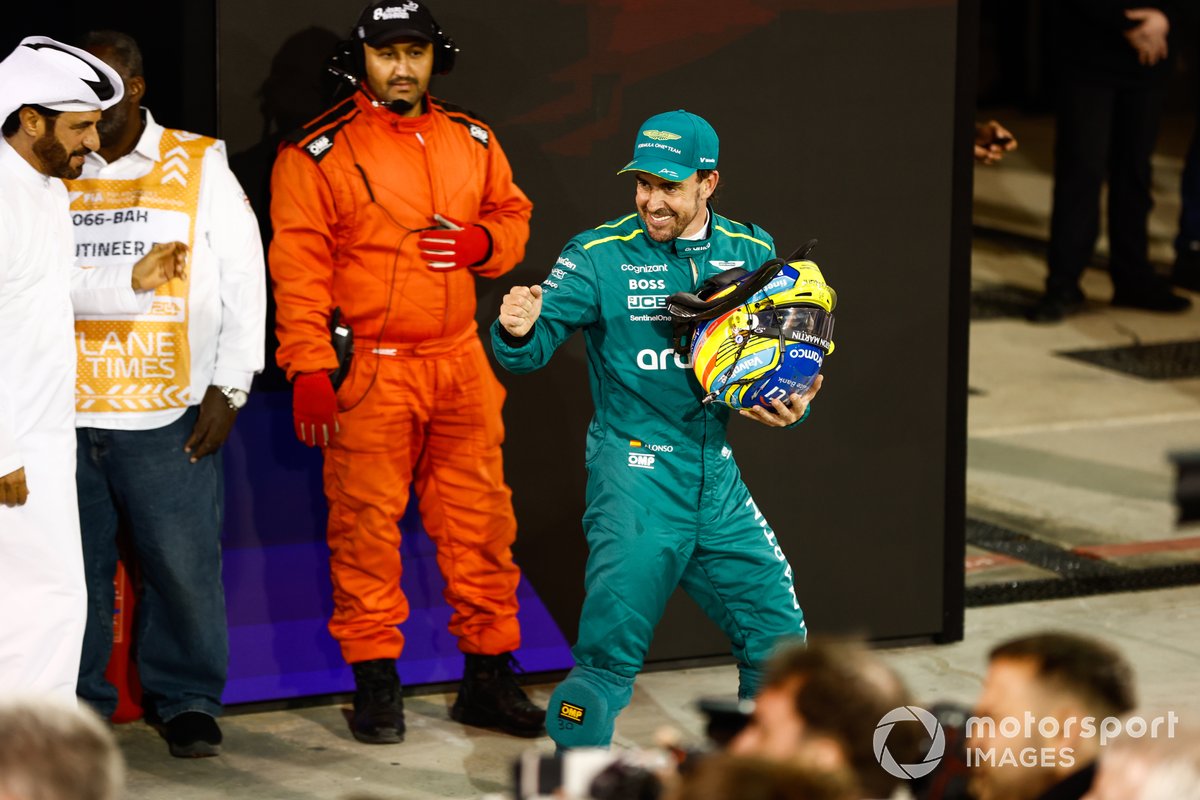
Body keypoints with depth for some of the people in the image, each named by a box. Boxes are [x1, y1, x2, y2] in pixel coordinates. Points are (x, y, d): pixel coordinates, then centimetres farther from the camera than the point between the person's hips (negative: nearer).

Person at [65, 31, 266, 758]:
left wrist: (227, 390, -1)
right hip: (63, 412, 2)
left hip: (168, 416, -1)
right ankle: (76, 703, 16)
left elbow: (244, 279, 4)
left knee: (183, 562, 0)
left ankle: (187, 698, 15)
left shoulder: (198, 168, 4)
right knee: (72, 566, 4)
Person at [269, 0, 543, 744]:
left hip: (461, 362, 4)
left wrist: (480, 243, -2)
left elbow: (513, 215, 22)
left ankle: (489, 674, 17)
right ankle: (375, 682, 8)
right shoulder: (319, 153, -5)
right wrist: (309, 371, -14)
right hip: (368, 369, -4)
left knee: (481, 520, 7)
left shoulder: (473, 140, 11)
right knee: (366, 525, -2)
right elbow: (299, 270, -8)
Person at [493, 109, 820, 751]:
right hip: (635, 476, -5)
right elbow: (534, 346, -14)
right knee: (611, 656, -9)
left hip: (717, 480, 5)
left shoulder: (751, 253, 6)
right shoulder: (600, 255, -6)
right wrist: (516, 331, -37)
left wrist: (793, 406, -5)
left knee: (779, 643, 10)